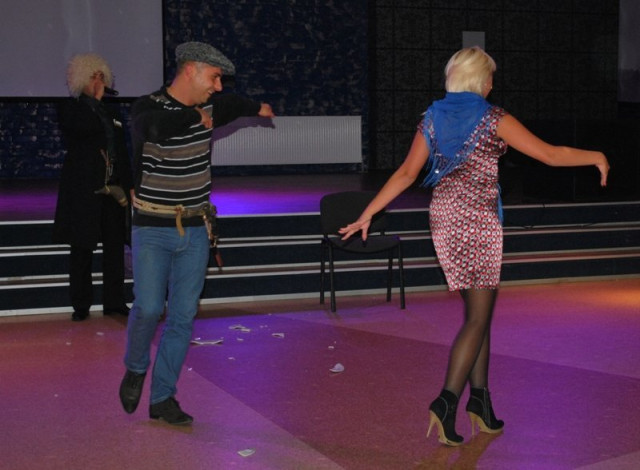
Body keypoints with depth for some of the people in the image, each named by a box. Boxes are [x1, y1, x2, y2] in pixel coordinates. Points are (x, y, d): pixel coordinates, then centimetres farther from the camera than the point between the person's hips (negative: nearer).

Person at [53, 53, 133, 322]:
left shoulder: (112, 115, 16)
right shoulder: (69, 109, 1)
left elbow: (123, 155, 16)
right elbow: (85, 127, -22)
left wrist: (128, 188, 9)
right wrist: (96, 100, -9)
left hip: (113, 190, 5)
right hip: (84, 191, -5)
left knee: (115, 246, 5)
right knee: (82, 249, 1)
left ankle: (114, 301, 13)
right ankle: (81, 305, 8)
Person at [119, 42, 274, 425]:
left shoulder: (207, 105, 5)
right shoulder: (149, 108, -14)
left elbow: (229, 105, 28)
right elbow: (159, 126, -37)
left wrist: (258, 108, 44)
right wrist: (197, 118, -21)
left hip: (196, 232, 5)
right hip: (153, 230, -5)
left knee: (183, 316, 3)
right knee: (149, 308, -13)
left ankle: (163, 398, 13)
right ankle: (136, 369, 18)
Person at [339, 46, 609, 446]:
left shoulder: (434, 118, 10)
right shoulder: (494, 119, -5)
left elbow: (406, 174, 6)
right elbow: (551, 155, -4)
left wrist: (367, 214, 11)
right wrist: (596, 157, 11)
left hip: (443, 218, 6)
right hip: (479, 219, -6)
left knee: (478, 311, 14)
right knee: (479, 318, -2)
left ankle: (481, 401, 13)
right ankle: (447, 401, -13)